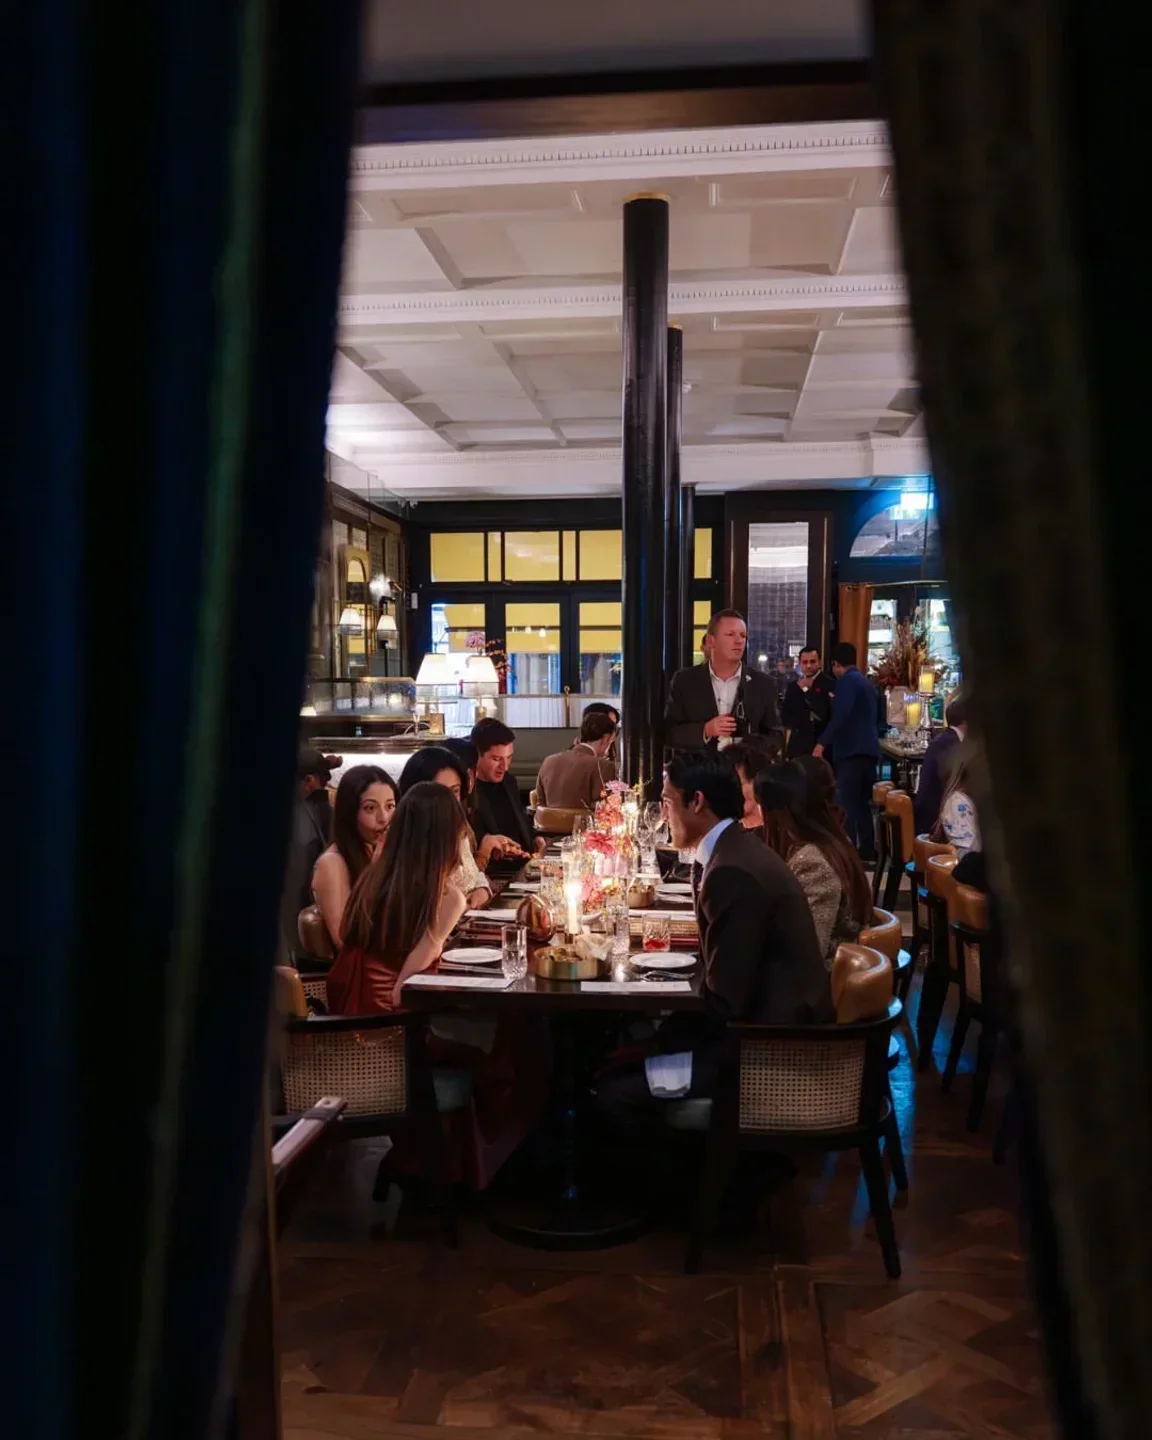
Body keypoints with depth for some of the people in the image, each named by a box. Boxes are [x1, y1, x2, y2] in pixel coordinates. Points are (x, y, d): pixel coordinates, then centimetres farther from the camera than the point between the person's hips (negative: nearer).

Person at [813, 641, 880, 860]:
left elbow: (841, 716, -20)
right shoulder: (865, 683, 20)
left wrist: (822, 742, -18)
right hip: (868, 749, 9)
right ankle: (867, 850, 17)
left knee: (849, 805, -9)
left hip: (851, 750, -9)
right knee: (863, 803, 14)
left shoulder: (846, 681, -7)